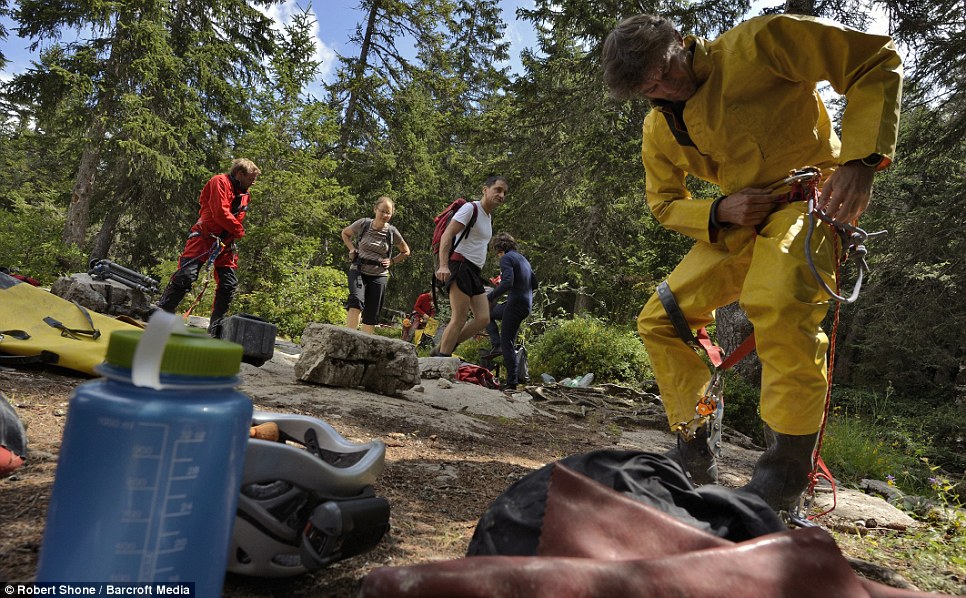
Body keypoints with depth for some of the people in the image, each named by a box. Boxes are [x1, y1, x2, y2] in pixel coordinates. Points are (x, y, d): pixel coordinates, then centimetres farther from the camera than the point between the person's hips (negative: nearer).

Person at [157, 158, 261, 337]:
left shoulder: (245, 194, 16)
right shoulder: (220, 181, -7)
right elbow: (220, 212, -16)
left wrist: (236, 232, 1)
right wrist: (239, 231, -6)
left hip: (226, 242, 7)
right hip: (204, 237, -7)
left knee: (229, 284, 2)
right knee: (186, 276, -15)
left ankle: (216, 328, 13)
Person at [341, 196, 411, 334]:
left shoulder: (392, 231, -3)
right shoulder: (363, 224, -5)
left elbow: (406, 252, 13)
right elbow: (345, 233, 16)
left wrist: (391, 261, -1)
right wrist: (352, 249, 2)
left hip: (379, 275, 2)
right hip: (358, 271, -2)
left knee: (371, 315, 4)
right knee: (356, 302, -28)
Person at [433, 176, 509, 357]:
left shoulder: (489, 217, 21)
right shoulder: (470, 208, -6)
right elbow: (447, 235, -17)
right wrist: (443, 265, -30)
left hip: (474, 271, 9)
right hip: (461, 266, -9)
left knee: (483, 319, 0)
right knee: (460, 319, -13)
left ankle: (440, 350, 7)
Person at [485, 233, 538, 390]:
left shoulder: (506, 258, -8)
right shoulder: (522, 258, 19)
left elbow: (507, 282, -23)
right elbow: (534, 284, 19)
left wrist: (489, 297, -17)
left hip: (515, 304, -9)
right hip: (527, 305, 9)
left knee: (506, 342, 1)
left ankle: (512, 382, -1)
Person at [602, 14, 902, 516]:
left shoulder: (757, 41, -13)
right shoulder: (658, 131, 3)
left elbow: (877, 61, -9)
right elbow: (665, 204, 11)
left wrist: (860, 158, -22)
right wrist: (718, 212, -11)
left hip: (809, 197, -5)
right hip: (736, 224, 6)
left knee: (778, 305, -36)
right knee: (658, 320, -4)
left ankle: (787, 468, -19)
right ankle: (694, 455, 8)